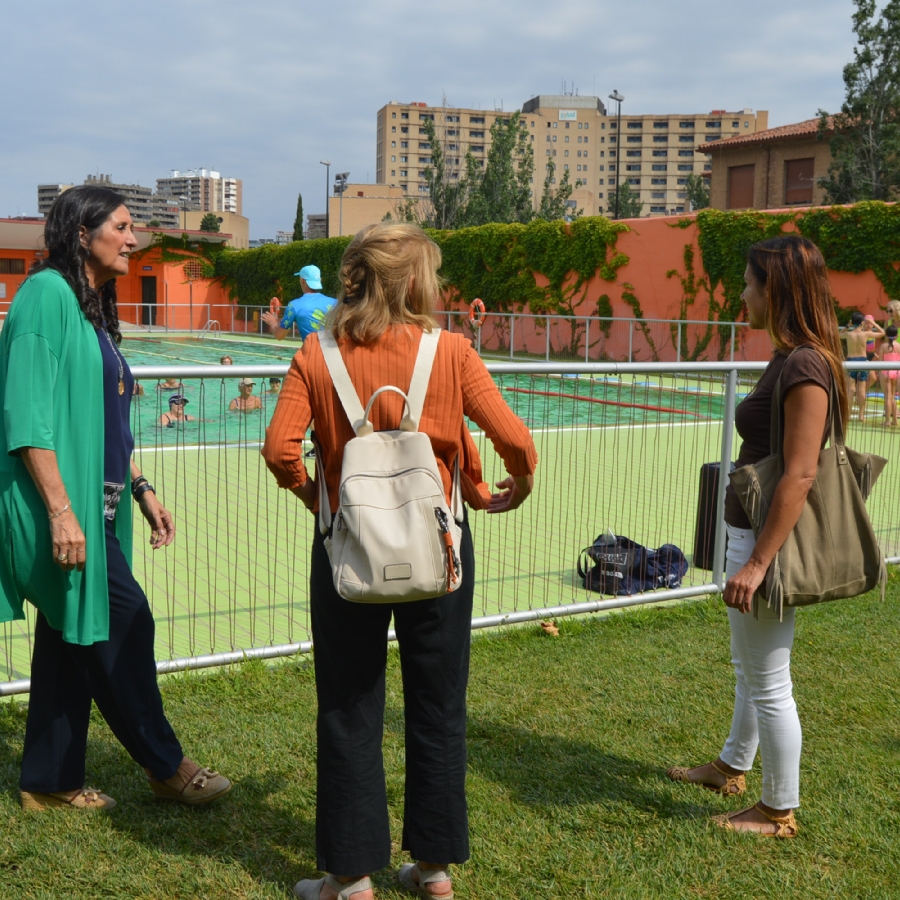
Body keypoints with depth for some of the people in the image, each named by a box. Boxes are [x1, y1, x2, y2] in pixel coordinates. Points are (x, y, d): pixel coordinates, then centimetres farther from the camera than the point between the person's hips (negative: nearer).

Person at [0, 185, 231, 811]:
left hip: (96, 502, 9)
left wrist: (141, 489, 16)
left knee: (73, 637, 13)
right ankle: (165, 766, 13)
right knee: (126, 621, -3)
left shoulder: (94, 308, 15)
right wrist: (61, 510, -23)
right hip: (59, 503, -9)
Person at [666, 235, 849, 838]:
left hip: (771, 540, -10)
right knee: (749, 667, 25)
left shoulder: (805, 367, -21)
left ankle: (780, 812, 20)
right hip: (753, 534, 10)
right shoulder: (790, 359, 9)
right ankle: (732, 768, 44)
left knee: (769, 681, 4)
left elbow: (800, 476, -25)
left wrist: (758, 562, -25)